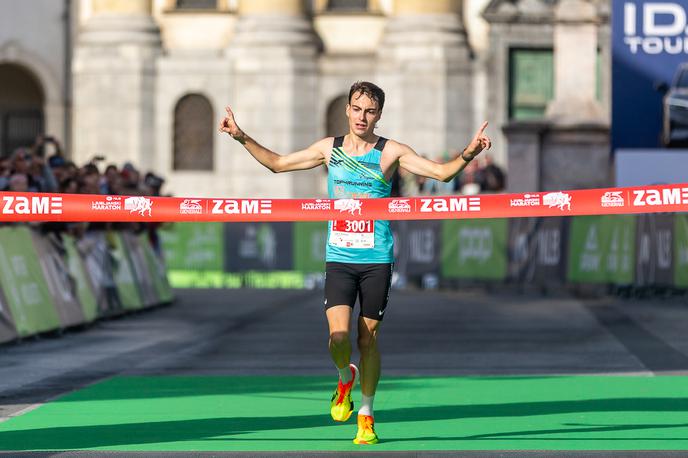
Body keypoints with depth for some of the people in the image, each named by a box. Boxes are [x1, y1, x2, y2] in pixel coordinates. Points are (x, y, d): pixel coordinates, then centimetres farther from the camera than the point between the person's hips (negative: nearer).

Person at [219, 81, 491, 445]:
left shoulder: (391, 152, -2)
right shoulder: (329, 149, 7)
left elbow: (442, 172, -7)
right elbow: (278, 163, 18)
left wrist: (468, 154, -25)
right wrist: (242, 137, 12)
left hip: (376, 260, -1)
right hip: (339, 258, 1)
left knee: (367, 339, 3)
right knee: (339, 338, -13)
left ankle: (366, 415, 18)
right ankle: (346, 378, 22)